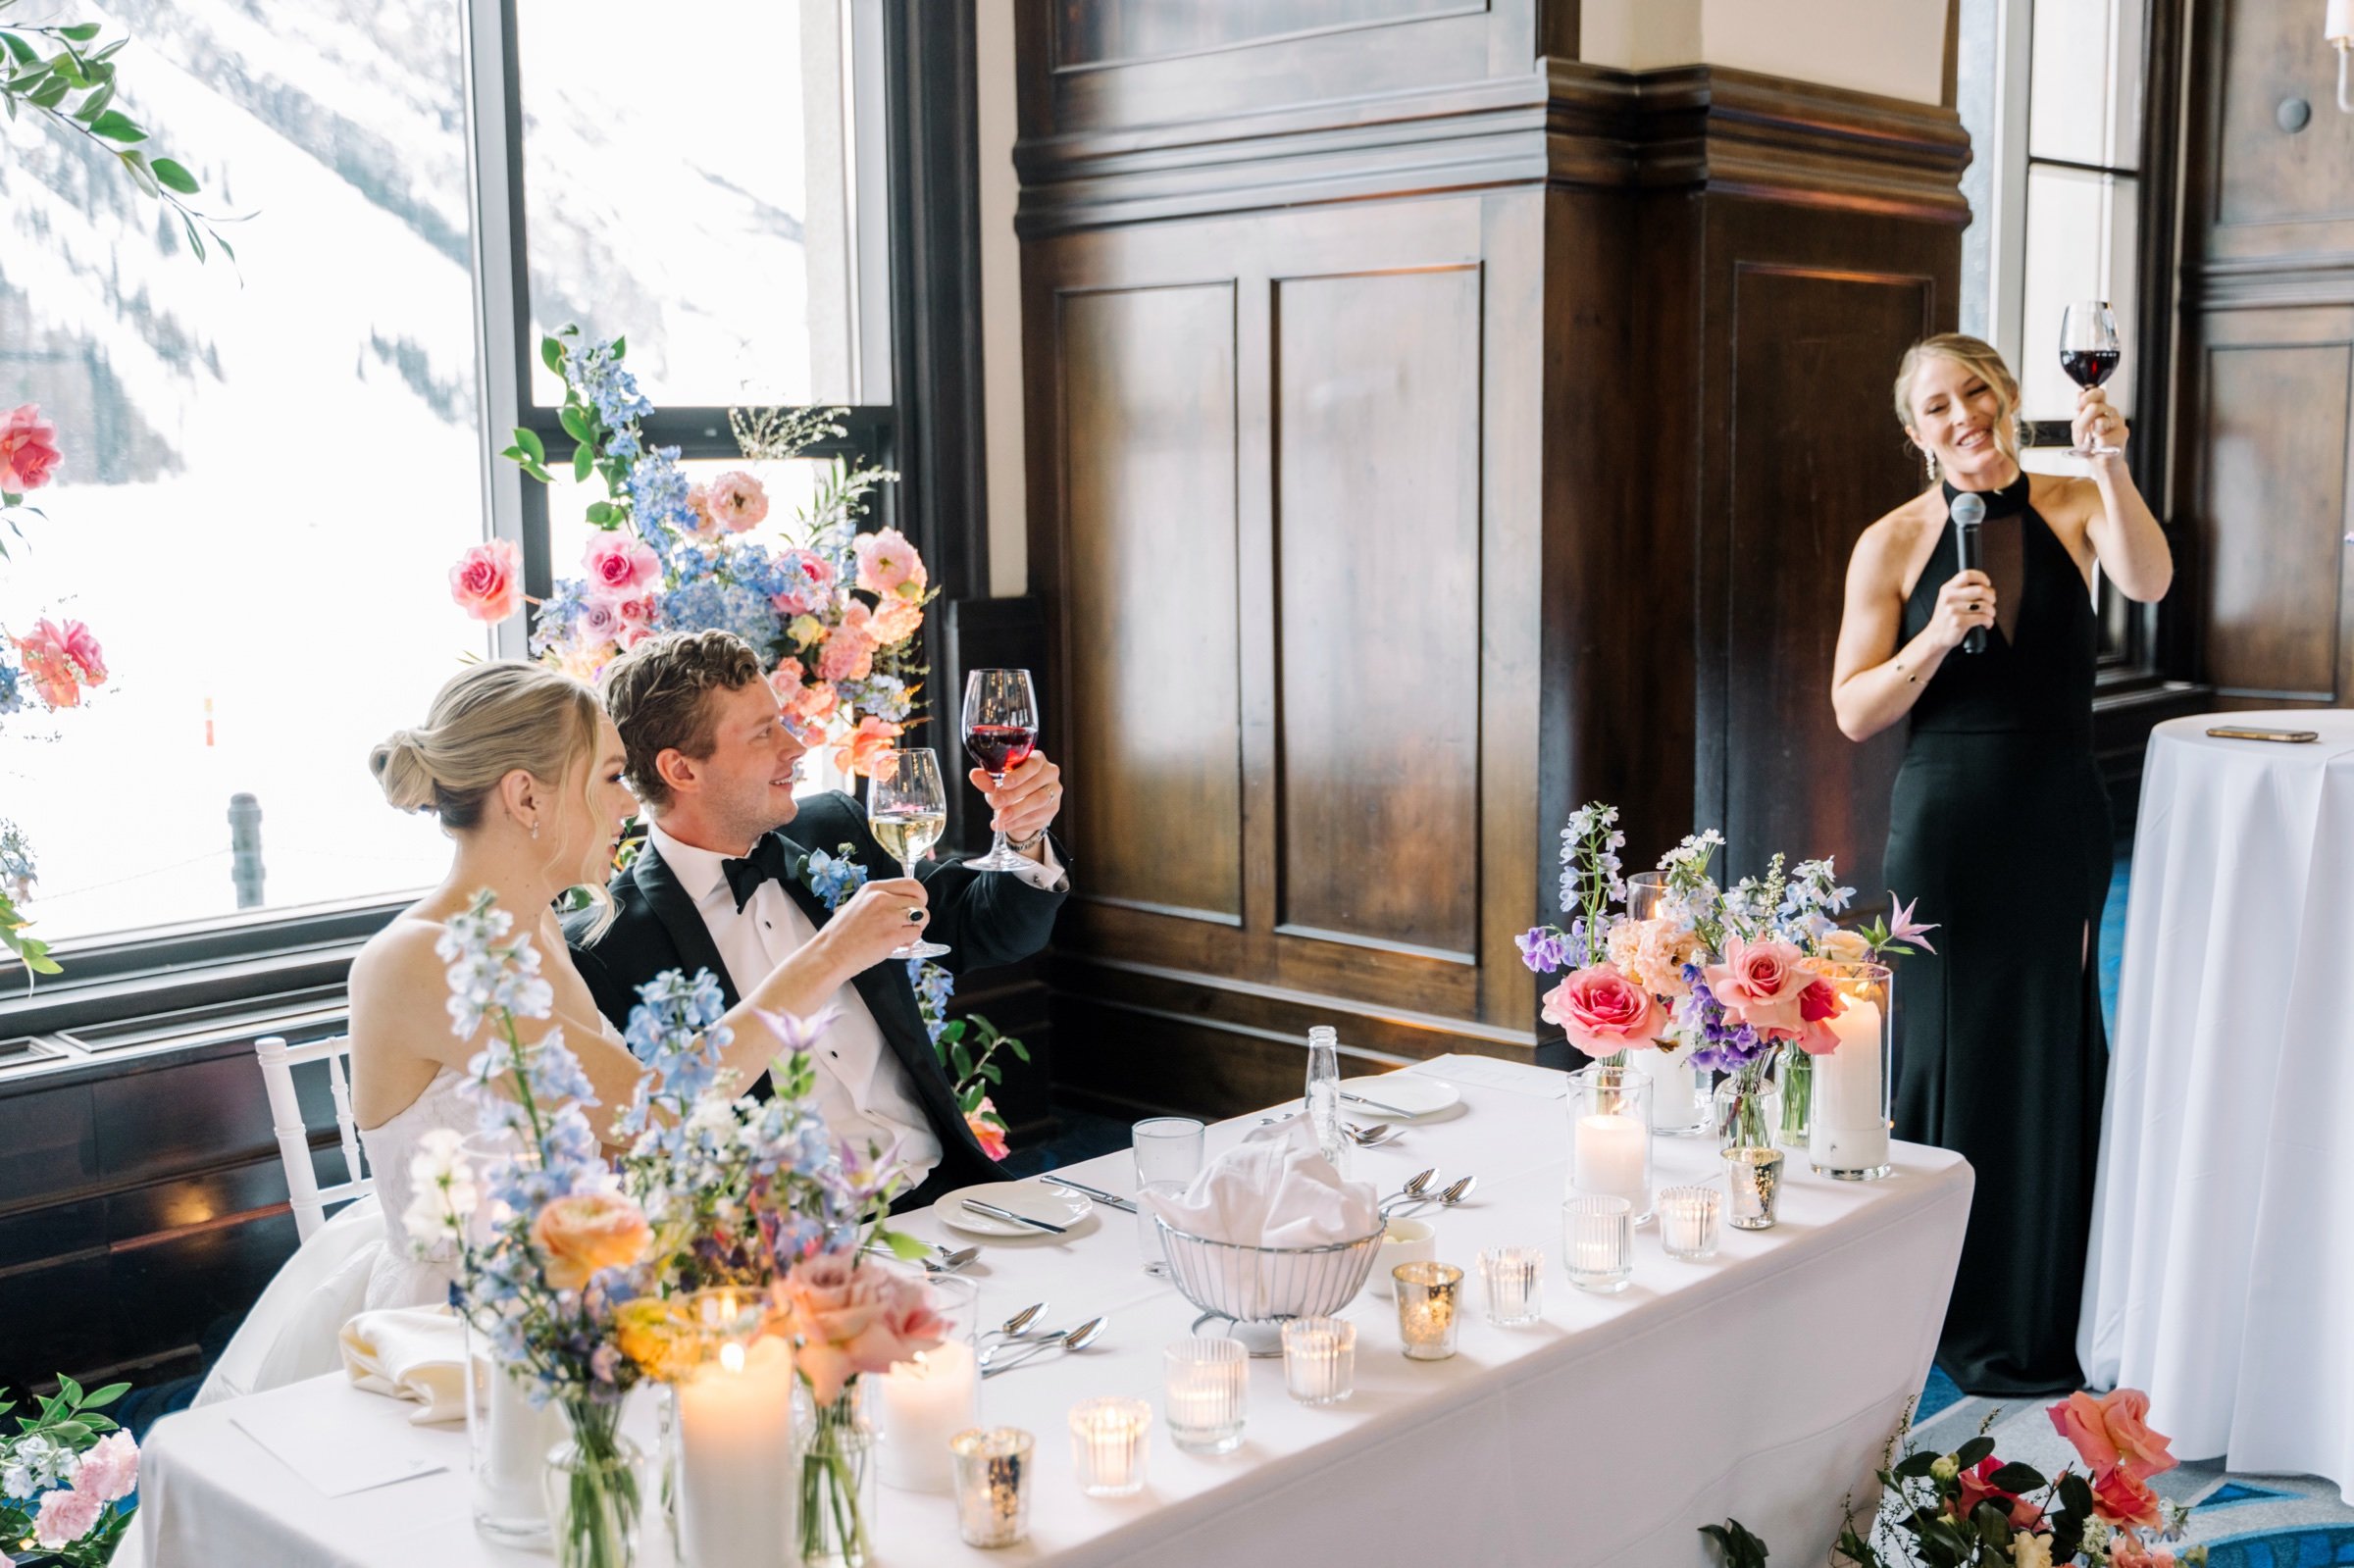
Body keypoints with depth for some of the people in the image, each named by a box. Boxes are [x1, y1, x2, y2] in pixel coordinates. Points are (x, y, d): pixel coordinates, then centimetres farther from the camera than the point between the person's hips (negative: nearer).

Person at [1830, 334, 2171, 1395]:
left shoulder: (2074, 508, 3)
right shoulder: (1893, 543, 0)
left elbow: (2146, 582, -19)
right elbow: (1855, 713, -3)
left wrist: (2111, 465, -32)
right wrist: (1934, 639, -19)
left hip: (2061, 822, 2)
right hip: (1947, 821, -1)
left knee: (2056, 1053, 8)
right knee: (1952, 1053, 4)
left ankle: (2048, 1319, 26)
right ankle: (1964, 1321, 19)